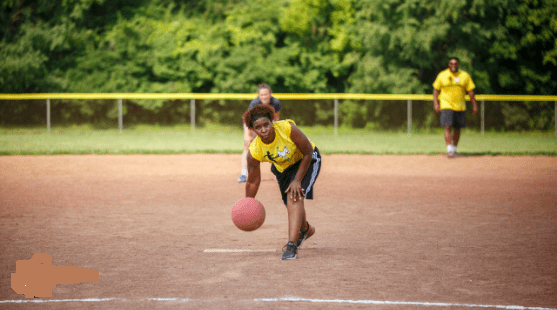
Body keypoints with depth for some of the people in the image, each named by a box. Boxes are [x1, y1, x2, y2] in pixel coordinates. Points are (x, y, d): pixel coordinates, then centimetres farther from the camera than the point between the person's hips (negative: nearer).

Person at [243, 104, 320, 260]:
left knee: (295, 197, -25)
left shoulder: (288, 129, -36)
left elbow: (308, 153, -23)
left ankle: (292, 245, -29)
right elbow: (252, 182, -12)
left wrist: (297, 180, -25)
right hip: (283, 168, 4)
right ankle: (305, 229, 51)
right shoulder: (254, 152, -27)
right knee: (292, 205, 13)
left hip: (307, 161, -4)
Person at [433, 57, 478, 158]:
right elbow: (436, 89, 9)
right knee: (447, 127, -15)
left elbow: (470, 91, 7)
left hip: (460, 107, 2)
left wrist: (474, 106, 2)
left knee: (457, 129, 7)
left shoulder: (464, 76, 5)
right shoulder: (442, 75, 3)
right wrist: (435, 103, -2)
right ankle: (449, 149, -19)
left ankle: (454, 148, 21)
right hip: (446, 106, -2)